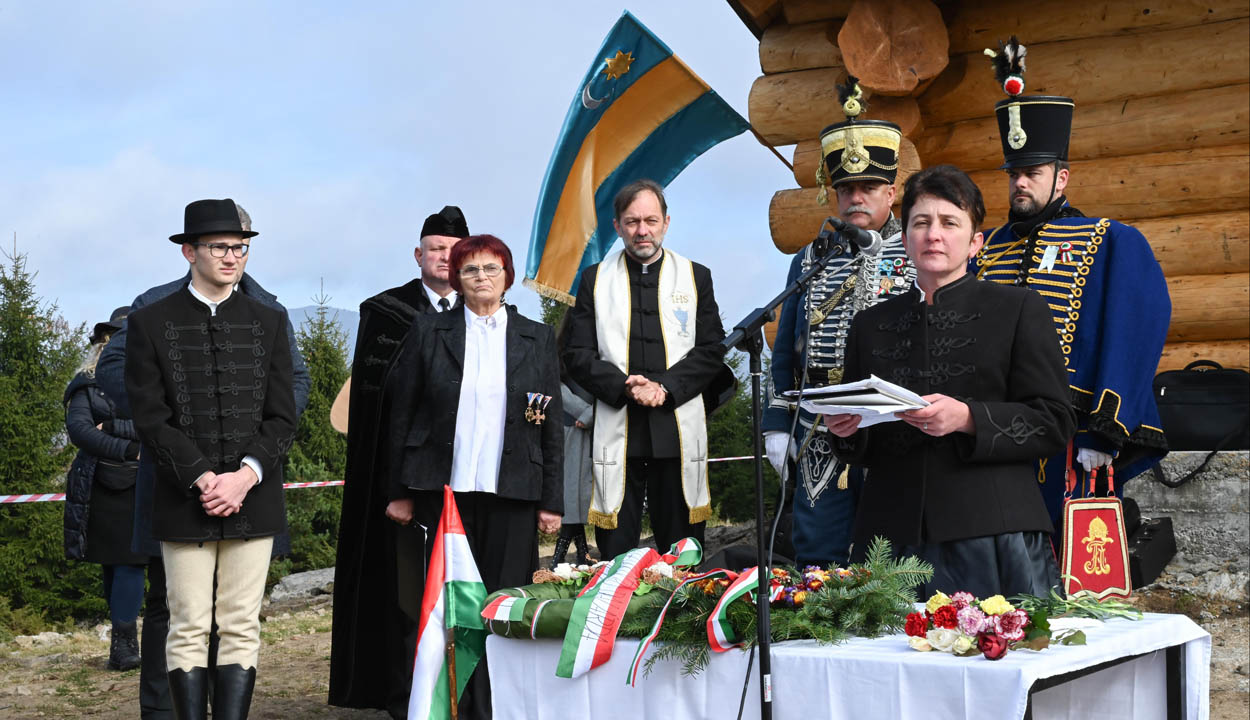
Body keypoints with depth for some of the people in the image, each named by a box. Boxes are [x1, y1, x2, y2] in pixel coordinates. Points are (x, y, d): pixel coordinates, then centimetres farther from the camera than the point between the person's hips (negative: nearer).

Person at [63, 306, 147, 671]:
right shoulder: (89, 384, 8)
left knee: (130, 563, -2)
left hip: (141, 486, 0)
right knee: (113, 565, 2)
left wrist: (114, 428, -13)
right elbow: (78, 428, -8)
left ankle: (123, 644, 3)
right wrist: (131, 450, -17)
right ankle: (125, 641, 6)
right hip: (102, 487, 0)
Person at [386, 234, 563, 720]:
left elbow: (551, 426, 9)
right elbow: (401, 415, 7)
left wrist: (552, 501, 3)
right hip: (445, 491, 0)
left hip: (512, 495, 1)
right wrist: (400, 492, 2)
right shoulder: (428, 332, 7)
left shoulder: (537, 338, 10)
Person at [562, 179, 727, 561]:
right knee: (615, 550, 0)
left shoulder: (696, 277, 9)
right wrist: (624, 386, -13)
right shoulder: (595, 279, 9)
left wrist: (665, 387, -12)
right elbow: (578, 355, 3)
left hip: (679, 429, 0)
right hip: (616, 429, 0)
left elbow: (711, 351, 3)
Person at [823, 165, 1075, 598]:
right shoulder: (870, 325, 19)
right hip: (892, 537, 3)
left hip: (992, 533, -2)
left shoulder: (1020, 310, 9)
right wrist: (845, 430, 0)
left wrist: (969, 418, -13)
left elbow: (1053, 423, 1)